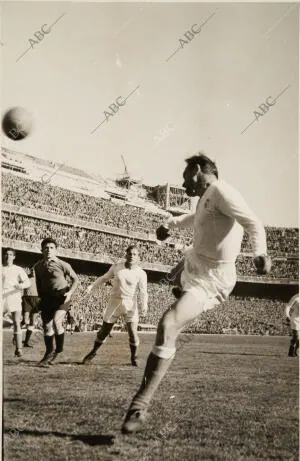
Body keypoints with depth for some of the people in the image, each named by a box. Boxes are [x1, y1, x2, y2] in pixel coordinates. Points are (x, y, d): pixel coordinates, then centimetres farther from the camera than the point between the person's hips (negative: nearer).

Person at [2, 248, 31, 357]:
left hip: (14, 297, -1)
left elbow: (28, 283, 1)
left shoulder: (18, 270, 10)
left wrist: (21, 285, -21)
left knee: (17, 323, -9)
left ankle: (18, 349, -8)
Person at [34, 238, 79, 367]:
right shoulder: (38, 266, 6)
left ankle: (59, 351, -6)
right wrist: (40, 297, 15)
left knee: (56, 322, -23)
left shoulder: (63, 265, -7)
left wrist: (70, 292, -12)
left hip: (61, 297, -5)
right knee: (47, 327, 5)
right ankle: (49, 353, 22)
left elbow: (75, 280, 1)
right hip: (46, 298, 5)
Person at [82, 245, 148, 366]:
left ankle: (134, 358, 16)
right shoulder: (116, 267, -1)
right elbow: (104, 278, 12)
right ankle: (93, 353, 30)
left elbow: (143, 292, -12)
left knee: (133, 334, -8)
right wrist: (92, 286, 1)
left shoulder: (141, 273, -7)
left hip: (130, 306, -1)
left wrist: (144, 305, -28)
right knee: (104, 331, 8)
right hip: (114, 303, 1)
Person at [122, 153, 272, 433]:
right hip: (194, 263, 11)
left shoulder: (220, 191, -18)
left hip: (209, 280, -11)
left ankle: (141, 404, -27)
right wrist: (172, 223, 25)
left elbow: (253, 223, -31)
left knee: (167, 326, -27)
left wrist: (260, 252, -48)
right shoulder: (207, 197, 10)